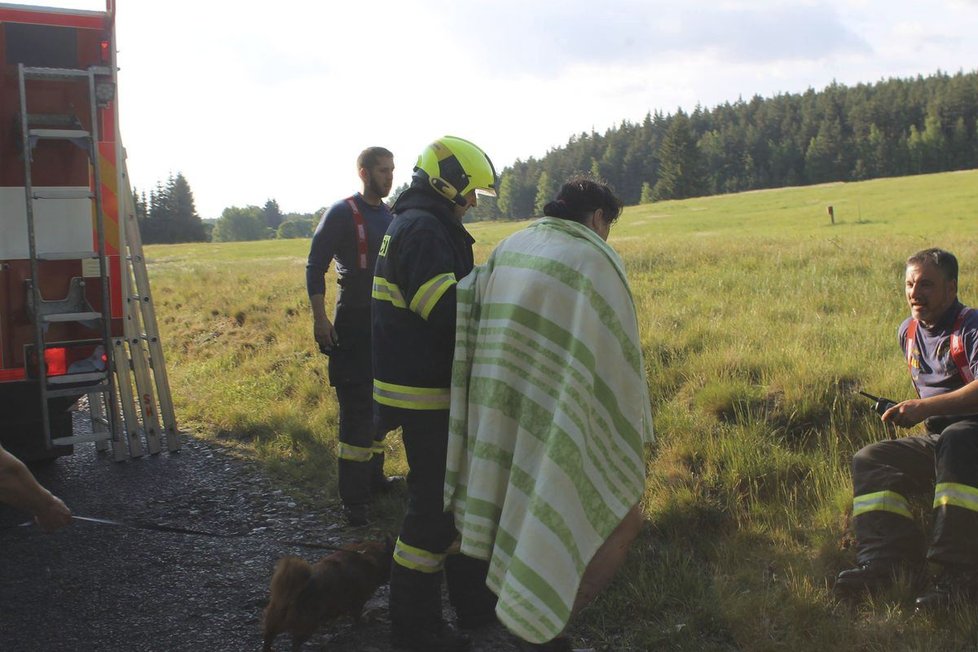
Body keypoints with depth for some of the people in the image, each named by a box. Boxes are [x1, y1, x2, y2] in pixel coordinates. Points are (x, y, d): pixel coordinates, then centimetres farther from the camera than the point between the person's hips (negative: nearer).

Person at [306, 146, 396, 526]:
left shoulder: (392, 216, 12)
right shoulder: (342, 213, -9)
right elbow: (315, 267, -10)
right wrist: (320, 318, -17)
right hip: (354, 322, -7)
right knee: (357, 409, -8)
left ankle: (373, 477, 30)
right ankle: (353, 498, -3)